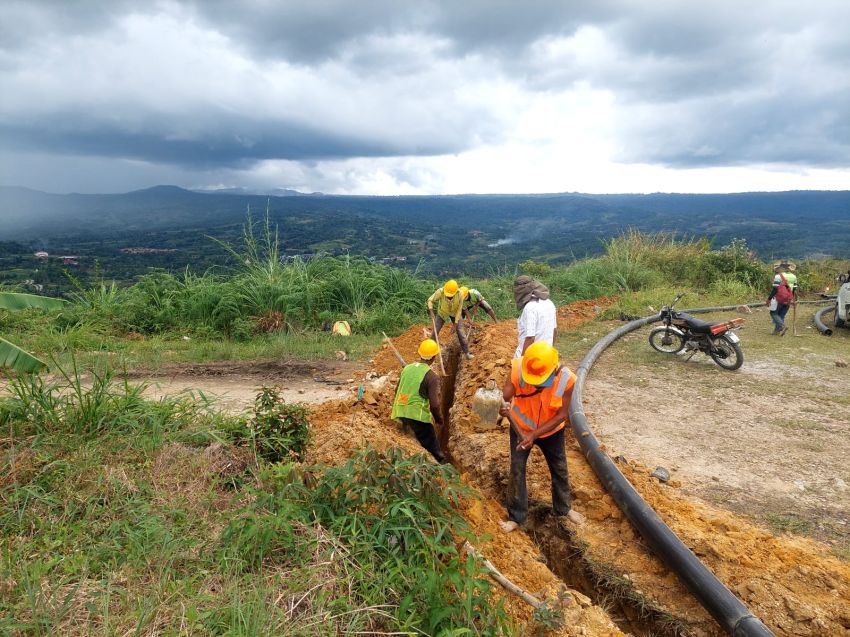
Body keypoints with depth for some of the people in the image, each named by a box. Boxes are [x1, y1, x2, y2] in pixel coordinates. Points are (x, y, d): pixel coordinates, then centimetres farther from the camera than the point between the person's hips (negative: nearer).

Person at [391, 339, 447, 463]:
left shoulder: (407, 368, 6)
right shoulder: (431, 377, -12)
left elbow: (397, 390, 17)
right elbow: (434, 404, -15)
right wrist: (438, 419, 3)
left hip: (400, 413, 7)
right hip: (417, 415, -7)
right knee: (432, 447, 4)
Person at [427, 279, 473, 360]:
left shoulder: (460, 294, -31)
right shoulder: (440, 291, -34)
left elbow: (459, 309, -22)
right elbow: (430, 300, -25)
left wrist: (455, 324, -21)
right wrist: (431, 312, -41)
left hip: (455, 313, 0)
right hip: (442, 313, 0)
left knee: (461, 332, -6)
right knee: (435, 331, -3)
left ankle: (466, 353, 3)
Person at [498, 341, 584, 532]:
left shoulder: (566, 378, -30)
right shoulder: (518, 369, -32)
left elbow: (562, 415, -22)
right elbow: (504, 397, -33)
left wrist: (535, 434, -29)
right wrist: (502, 407, -58)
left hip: (552, 431, 1)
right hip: (521, 429, -1)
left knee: (559, 470, 19)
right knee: (517, 471, 5)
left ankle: (564, 507, 45)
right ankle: (516, 516, 25)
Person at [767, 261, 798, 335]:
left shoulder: (778, 276, -12)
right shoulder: (793, 276, 8)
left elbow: (775, 289, -16)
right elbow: (795, 289, 10)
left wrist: (769, 299, -11)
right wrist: (794, 300, 19)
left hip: (778, 299, -6)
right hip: (788, 300, 6)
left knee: (773, 313, 5)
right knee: (781, 315, 14)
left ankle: (782, 326, -14)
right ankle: (777, 331, 15)